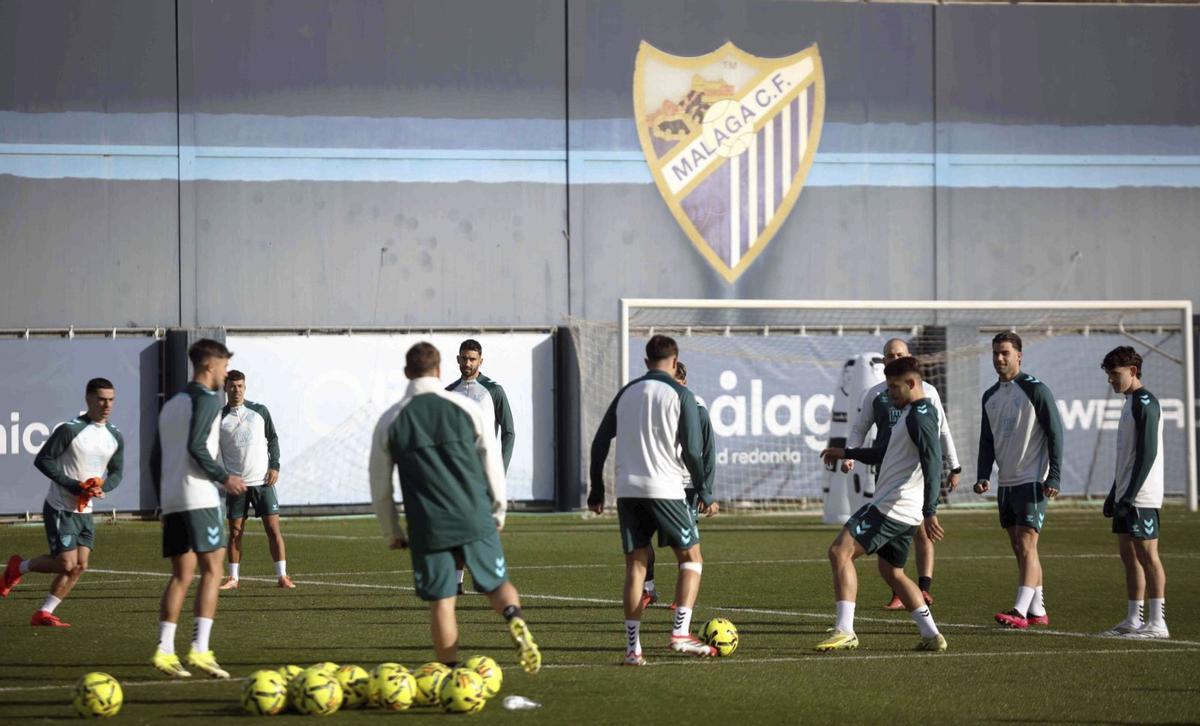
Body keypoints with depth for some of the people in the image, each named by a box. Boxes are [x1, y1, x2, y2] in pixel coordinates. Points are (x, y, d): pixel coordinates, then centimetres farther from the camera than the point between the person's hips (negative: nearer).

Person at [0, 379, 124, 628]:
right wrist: (73, 486, -20)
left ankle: (44, 613, 10)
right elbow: (42, 460, -14)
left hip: (85, 510, 7)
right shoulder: (70, 430, -15)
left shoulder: (115, 437, 4)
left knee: (80, 566, -1)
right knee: (67, 564, -12)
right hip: (60, 508, -7)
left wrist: (102, 488, -12)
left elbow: (116, 473, 12)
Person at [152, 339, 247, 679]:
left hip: (170, 498, 8)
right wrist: (224, 478, -9)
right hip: (199, 498, -8)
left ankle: (164, 650, -1)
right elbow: (196, 446, -19)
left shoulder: (171, 404, 20)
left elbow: (157, 457, 20)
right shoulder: (206, 399, -6)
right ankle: (200, 648, -15)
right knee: (212, 569, -6)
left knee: (181, 574, 8)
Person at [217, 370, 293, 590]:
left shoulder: (260, 411, 7)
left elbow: (273, 439, 12)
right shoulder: (220, 418, 4)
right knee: (235, 531, 2)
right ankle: (233, 578, 10)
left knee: (273, 528, -5)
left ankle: (282, 576, -3)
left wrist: (274, 466, 0)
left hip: (263, 481, 0)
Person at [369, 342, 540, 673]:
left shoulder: (389, 422, 3)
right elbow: (493, 461, 5)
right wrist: (498, 510, 17)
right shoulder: (466, 408, 1)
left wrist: (392, 532, 18)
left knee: (441, 601, 7)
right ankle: (516, 621, -19)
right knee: (497, 583, 11)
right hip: (475, 519, 0)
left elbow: (379, 486, 8)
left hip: (428, 527, 0)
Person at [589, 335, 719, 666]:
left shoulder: (627, 393, 14)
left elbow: (600, 443, 13)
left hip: (627, 490, 5)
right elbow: (692, 450, -8)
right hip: (665, 489, -4)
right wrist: (705, 493, -1)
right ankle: (681, 633, -7)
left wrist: (596, 490, 19)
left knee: (635, 565, 7)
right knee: (691, 558, 8)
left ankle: (632, 647, 1)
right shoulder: (680, 394, -1)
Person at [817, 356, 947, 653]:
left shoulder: (919, 416, -14)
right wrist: (847, 454, 38)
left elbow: (932, 464, -24)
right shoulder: (913, 413, 19)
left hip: (891, 506, -11)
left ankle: (845, 631, -21)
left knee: (840, 551, -14)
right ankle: (931, 636, 16)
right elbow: (885, 453, 34)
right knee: (892, 572, 19)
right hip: (906, 512, 11)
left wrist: (929, 512, -30)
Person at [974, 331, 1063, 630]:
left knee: (1026, 545, -14)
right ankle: (1038, 611, 16)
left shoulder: (1035, 390, -8)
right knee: (1020, 548, 10)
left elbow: (1055, 434, -10)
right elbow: (987, 440, 18)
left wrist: (1053, 478, -16)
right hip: (1006, 483, 8)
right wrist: (983, 476, 4)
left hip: (1032, 481, -8)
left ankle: (1020, 612, -20)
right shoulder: (990, 396, 13)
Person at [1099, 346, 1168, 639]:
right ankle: (1133, 620, 14)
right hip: (1126, 496, 10)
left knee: (1146, 554, -8)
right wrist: (1114, 494, 21)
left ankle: (1157, 623, -8)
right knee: (1128, 554, 10)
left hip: (1142, 496, -10)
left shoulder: (1145, 403, -12)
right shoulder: (1130, 403, 18)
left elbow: (1148, 453, -19)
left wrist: (1130, 494, -22)